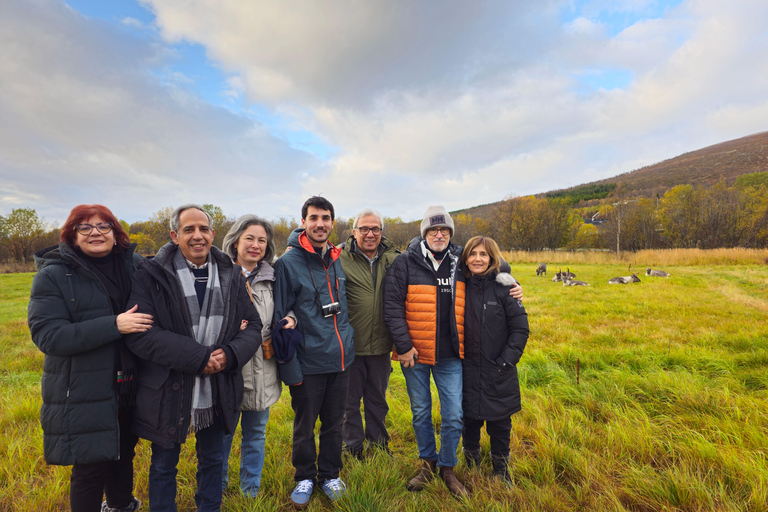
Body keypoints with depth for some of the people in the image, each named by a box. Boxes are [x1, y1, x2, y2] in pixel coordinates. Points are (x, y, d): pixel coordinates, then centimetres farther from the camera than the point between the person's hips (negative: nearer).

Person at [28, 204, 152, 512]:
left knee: (123, 454, 22)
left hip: (129, 387, 4)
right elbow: (46, 334, -17)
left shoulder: (135, 266, 0)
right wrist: (113, 325, -25)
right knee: (90, 466, 6)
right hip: (83, 392, -3)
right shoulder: (53, 276, -8)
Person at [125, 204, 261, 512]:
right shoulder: (151, 275, -11)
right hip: (168, 393, -3)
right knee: (164, 465, 20)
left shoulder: (231, 275, 0)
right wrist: (199, 357, -24)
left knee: (212, 460, 23)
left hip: (218, 393, 3)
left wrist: (230, 354, -19)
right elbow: (139, 335, -19)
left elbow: (253, 326, 1)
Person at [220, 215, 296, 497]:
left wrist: (290, 318, -3)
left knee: (256, 432, 17)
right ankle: (217, 487, 38)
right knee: (223, 432, 12)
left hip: (263, 370, 4)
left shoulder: (271, 277, 7)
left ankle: (251, 490, 37)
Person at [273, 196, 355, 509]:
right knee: (304, 426, 14)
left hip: (340, 359, 5)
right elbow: (278, 316, -9)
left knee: (334, 423, 18)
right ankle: (305, 478, 37)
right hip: (308, 363, -4)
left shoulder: (337, 260, 6)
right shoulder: (288, 263, -11)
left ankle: (329, 475, 38)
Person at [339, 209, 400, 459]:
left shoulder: (393, 259, 4)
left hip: (381, 345, 3)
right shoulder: (341, 259, -8)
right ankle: (353, 448, 32)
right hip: (350, 345, -3)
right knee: (349, 401, 12)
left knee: (378, 400, 20)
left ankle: (378, 444, 40)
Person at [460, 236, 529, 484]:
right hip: (468, 371, 2)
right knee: (469, 419, 12)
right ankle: (471, 464, 36)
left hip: (499, 374, -2)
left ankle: (501, 468, 35)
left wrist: (506, 361, -10)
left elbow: (520, 329, -6)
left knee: (499, 423, 11)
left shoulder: (504, 288, -8)